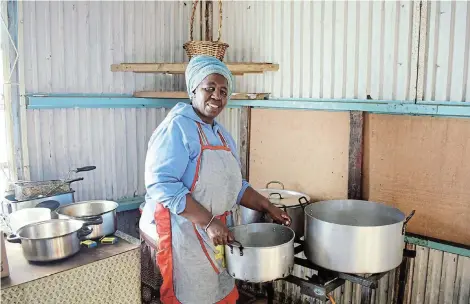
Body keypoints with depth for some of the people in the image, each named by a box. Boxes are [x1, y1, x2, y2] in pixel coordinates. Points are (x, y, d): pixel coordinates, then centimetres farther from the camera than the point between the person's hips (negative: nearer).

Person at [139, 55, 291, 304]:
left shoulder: (222, 135, 12)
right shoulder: (177, 127, -15)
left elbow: (233, 185, 18)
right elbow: (162, 183, -24)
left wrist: (267, 207, 8)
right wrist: (208, 222, -25)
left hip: (216, 234, 8)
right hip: (182, 232, -8)